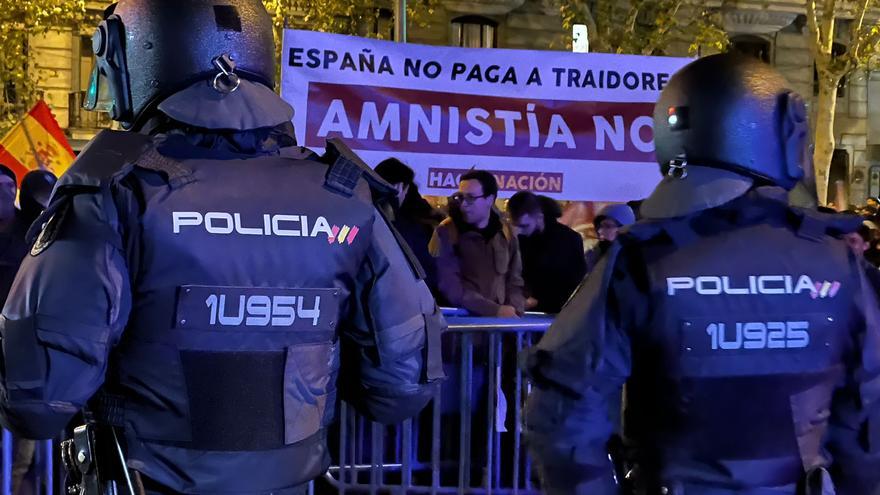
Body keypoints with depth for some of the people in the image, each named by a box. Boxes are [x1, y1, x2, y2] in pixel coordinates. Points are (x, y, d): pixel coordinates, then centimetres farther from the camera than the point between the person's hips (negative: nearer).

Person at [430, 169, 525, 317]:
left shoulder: (506, 234, 9)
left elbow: (514, 281, 15)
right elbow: (450, 287, -12)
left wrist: (513, 312, -2)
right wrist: (495, 310, -14)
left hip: (500, 321, 3)